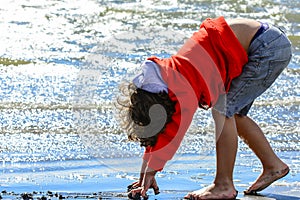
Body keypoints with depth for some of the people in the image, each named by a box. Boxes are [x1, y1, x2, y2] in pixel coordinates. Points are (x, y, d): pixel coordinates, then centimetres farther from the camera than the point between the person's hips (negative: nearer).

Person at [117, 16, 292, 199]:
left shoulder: (185, 89, -24)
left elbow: (174, 133, -23)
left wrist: (150, 171, -18)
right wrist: (146, 172, 15)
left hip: (271, 47, -9)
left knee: (223, 110, -12)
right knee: (235, 114, 15)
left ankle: (224, 185, -7)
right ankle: (273, 165, 31)